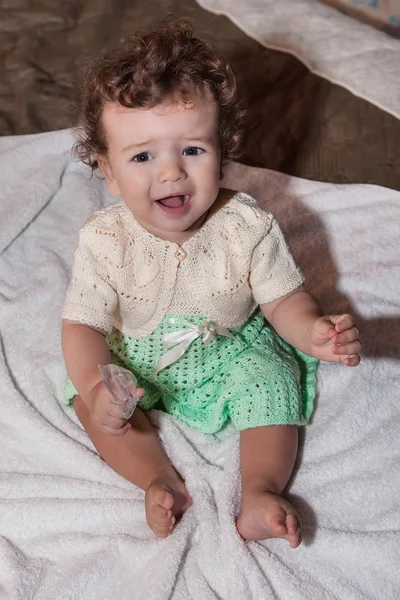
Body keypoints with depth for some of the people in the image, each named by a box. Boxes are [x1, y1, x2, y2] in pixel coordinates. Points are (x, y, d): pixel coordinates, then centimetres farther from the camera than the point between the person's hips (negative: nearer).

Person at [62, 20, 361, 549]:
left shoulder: (248, 227, -21)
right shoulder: (105, 241, -22)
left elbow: (282, 298, -12)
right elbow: (84, 324, -18)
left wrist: (312, 330, -35)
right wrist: (94, 386, -37)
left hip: (234, 350, 0)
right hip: (138, 360, 1)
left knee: (272, 380, -21)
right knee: (90, 404, -16)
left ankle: (261, 490, -14)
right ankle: (161, 480, -11)